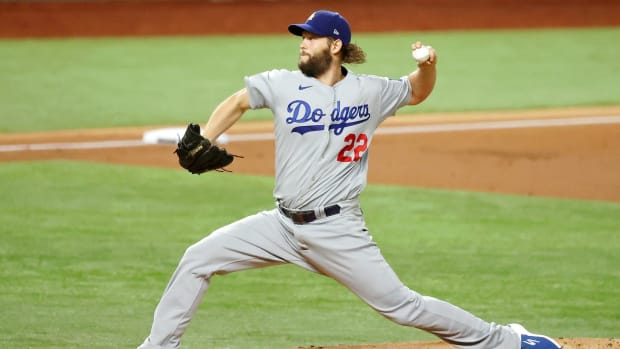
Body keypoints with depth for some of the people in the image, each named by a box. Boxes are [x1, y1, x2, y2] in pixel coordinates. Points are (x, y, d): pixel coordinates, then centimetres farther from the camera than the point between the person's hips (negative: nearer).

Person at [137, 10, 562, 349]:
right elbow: (237, 103, 15)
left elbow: (418, 91, 15)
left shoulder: (370, 92, -1)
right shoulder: (282, 84, 1)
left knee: (401, 305, -7)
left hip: (337, 230, -3)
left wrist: (429, 65, -7)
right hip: (283, 224, 3)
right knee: (197, 259, -3)